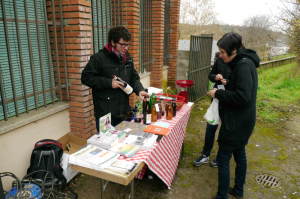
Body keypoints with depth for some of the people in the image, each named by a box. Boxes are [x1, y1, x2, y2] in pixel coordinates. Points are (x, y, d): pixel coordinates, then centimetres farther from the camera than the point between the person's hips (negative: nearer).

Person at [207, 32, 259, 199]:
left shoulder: (243, 65, -21)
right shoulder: (244, 62, 9)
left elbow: (243, 97, -27)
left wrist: (218, 94, -18)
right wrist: (225, 86, 6)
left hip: (237, 122, -10)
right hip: (242, 121, 10)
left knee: (223, 159, 1)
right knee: (239, 154, 21)